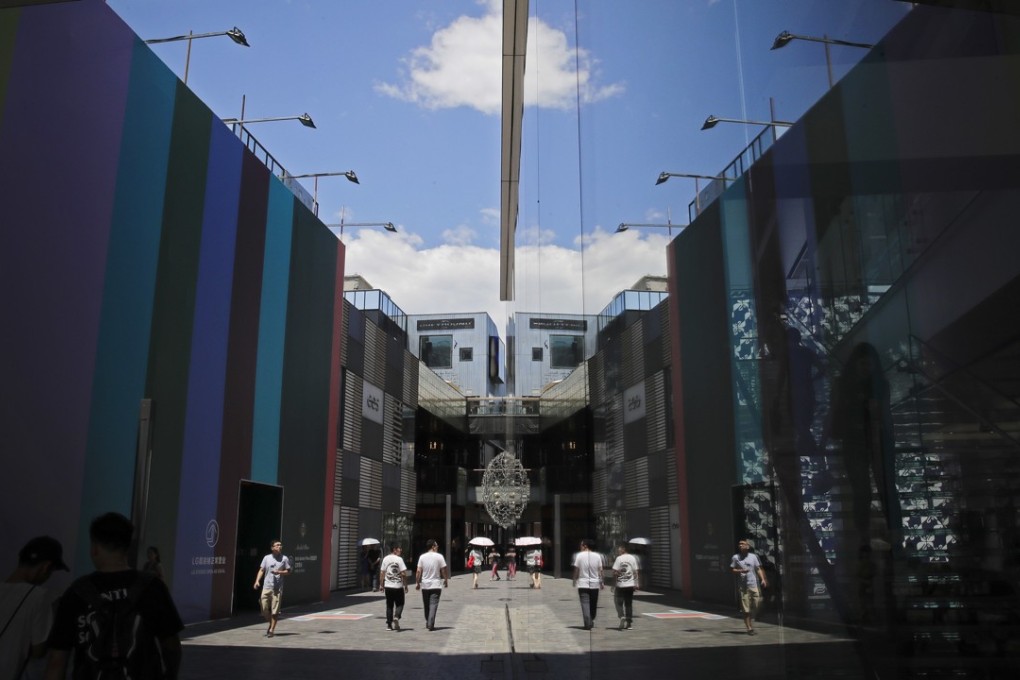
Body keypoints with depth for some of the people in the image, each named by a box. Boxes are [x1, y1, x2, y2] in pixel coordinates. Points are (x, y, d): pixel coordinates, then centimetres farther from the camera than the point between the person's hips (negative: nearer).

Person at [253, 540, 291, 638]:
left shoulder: (285, 559, 2)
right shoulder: (267, 558, 7)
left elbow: (288, 571, 5)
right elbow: (261, 570, 7)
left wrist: (279, 572, -12)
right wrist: (257, 581, -7)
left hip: (277, 588, -2)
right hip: (266, 587, 2)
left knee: (275, 611, -3)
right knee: (264, 609, 4)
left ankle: (272, 630, 7)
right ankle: (271, 624, 29)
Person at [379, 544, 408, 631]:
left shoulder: (385, 559, 3)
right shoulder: (399, 559, -10)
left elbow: (382, 573, 5)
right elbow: (404, 574, -12)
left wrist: (382, 585, 13)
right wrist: (405, 585, -3)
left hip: (388, 586, 4)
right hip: (398, 586, -4)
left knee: (389, 606, 12)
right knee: (399, 604, 9)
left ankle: (389, 625, 12)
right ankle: (396, 617, -16)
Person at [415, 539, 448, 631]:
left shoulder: (422, 557, 1)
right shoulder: (439, 556, -7)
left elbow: (418, 572, -1)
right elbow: (444, 570, -5)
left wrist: (418, 583, 7)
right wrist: (446, 580, 8)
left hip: (425, 585, 3)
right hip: (436, 585, -3)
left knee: (426, 605, 15)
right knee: (433, 605, -3)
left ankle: (427, 623, 24)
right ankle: (431, 624, -12)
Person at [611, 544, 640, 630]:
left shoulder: (619, 558, -9)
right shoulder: (632, 558, 5)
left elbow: (615, 572, -12)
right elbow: (636, 572, 4)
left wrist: (613, 584, -3)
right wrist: (636, 584, 9)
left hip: (620, 585, -4)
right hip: (630, 585, 4)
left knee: (618, 602, 8)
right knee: (629, 603, 12)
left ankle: (622, 617, -11)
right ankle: (629, 622, 13)